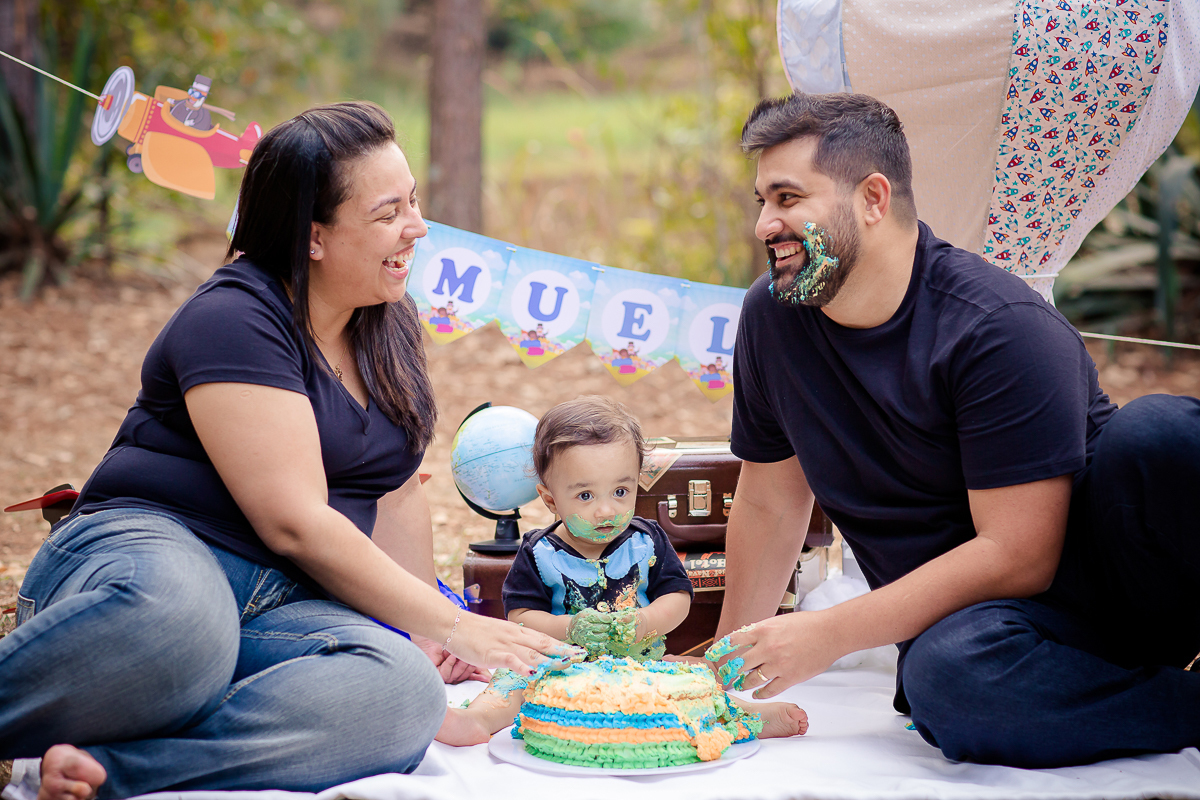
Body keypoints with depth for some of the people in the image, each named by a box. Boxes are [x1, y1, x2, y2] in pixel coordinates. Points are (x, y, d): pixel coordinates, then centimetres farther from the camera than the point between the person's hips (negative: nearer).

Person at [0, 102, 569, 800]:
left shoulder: (387, 324, 15)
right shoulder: (233, 321, -11)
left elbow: (395, 496, 21)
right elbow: (295, 524, -17)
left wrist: (427, 632, 7)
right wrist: (450, 626, -14)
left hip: (287, 609, 7)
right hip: (155, 551, -6)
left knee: (406, 694, -31)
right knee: (175, 613, -46)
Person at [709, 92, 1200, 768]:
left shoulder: (1002, 326, -16)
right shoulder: (772, 315, 4)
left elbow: (1016, 555, -20)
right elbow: (771, 503, 16)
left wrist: (829, 635, -18)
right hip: (959, 615, 4)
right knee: (943, 673, -37)